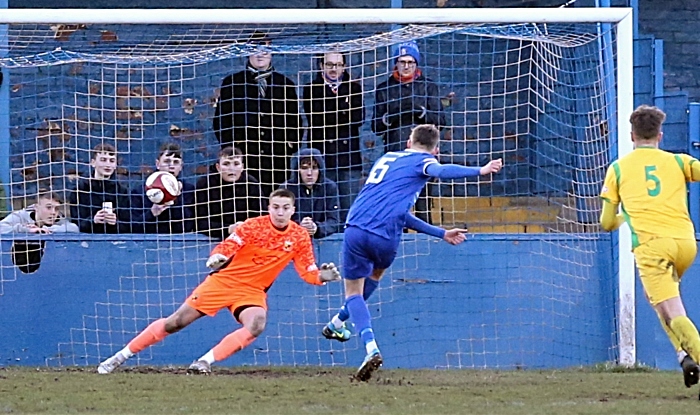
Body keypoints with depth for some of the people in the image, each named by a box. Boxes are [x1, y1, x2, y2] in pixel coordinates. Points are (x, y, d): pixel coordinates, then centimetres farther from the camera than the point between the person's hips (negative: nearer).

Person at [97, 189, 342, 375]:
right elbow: (226, 247, -12)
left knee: (256, 325, -32)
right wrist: (217, 257, -34)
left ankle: (205, 362, -27)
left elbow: (308, 273, -1)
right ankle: (121, 356, 7)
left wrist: (322, 276, -22)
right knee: (176, 322, -4)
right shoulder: (254, 226, -12)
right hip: (224, 280, -2)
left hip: (253, 291, 2)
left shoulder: (299, 237, -5)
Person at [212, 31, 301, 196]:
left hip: (277, 158, 2)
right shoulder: (232, 83, 12)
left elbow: (294, 120, 17)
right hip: (243, 156, -1)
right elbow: (220, 119, 10)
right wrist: (230, 146, -3)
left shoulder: (285, 84, 17)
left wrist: (291, 143, 0)